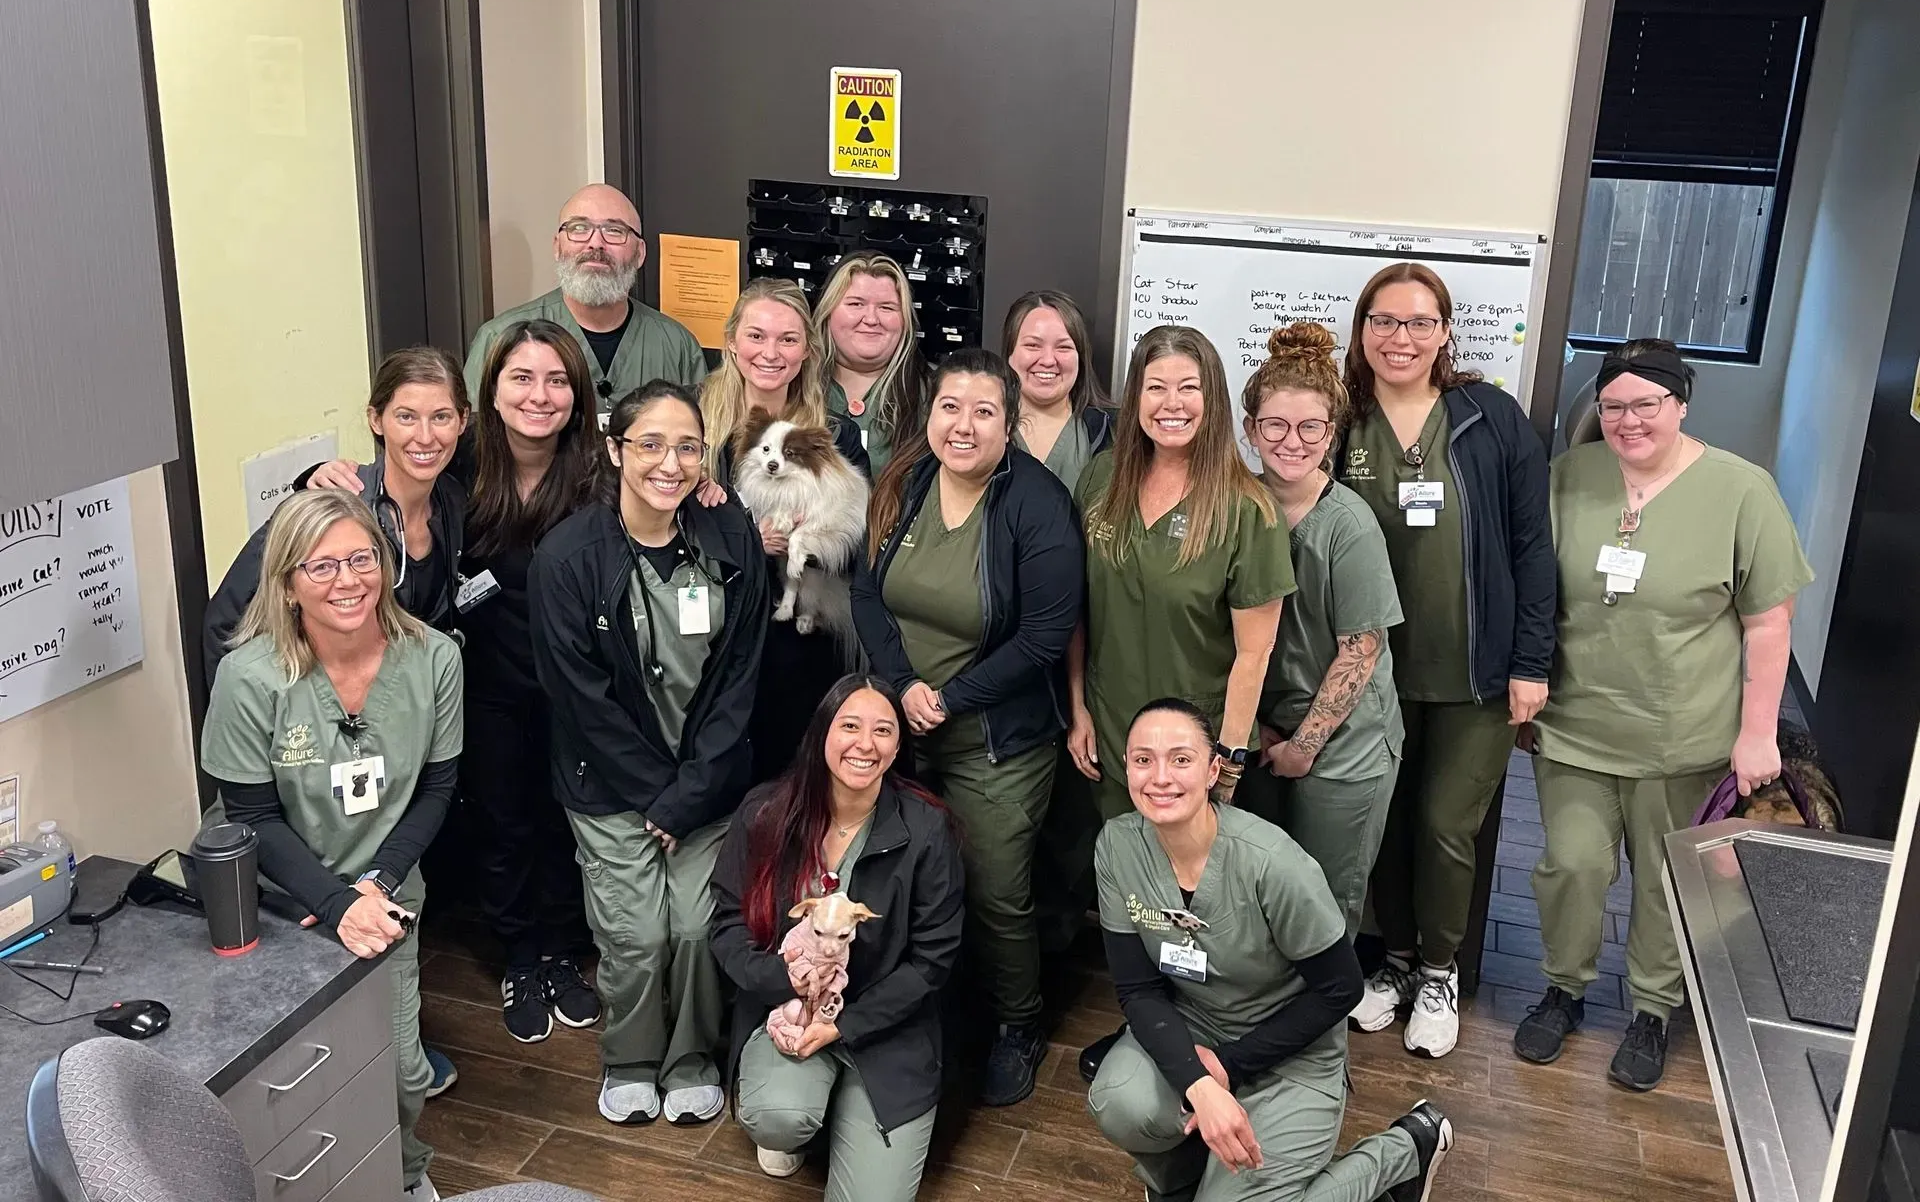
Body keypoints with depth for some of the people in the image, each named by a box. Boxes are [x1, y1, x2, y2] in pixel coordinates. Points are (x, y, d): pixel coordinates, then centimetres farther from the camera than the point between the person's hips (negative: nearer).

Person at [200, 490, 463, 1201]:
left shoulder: (432, 658, -13)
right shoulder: (252, 676, -20)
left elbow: (436, 788, -2)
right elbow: (253, 817, -13)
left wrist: (378, 882, -13)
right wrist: (336, 902, -22)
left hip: (389, 894, 2)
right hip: (287, 902, -2)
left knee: (402, 1069, 4)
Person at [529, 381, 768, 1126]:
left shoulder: (732, 542, -7)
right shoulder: (567, 556, -15)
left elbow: (738, 680, -4)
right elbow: (582, 698, -11)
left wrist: (686, 796, -9)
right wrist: (653, 795, -10)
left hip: (708, 780, 2)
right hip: (611, 785, -2)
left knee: (699, 926, -1)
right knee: (636, 934, -3)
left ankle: (691, 1061, 27)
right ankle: (630, 1063, 27)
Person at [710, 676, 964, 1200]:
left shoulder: (926, 829, -12)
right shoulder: (766, 813, -7)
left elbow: (933, 957, -8)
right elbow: (728, 924, -2)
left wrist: (843, 1026, -13)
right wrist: (787, 981, -21)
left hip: (884, 1026, 0)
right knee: (777, 1116, -31)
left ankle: (842, 1108, 23)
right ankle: (790, 1130, 10)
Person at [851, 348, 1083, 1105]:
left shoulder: (1038, 505, -18)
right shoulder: (902, 482, -2)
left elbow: (1045, 638, -18)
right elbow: (868, 591, 1)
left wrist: (949, 698, -16)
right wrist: (904, 685, -14)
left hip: (998, 743, -4)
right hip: (900, 724, 5)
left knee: (997, 898, 5)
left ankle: (1017, 1031, 31)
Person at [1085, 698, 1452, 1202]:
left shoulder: (1271, 862, -28)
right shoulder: (1118, 845, -16)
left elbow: (1340, 988, -15)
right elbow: (1138, 988, -12)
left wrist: (1229, 1066, -15)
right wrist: (1199, 1085, -28)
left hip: (1288, 1046, -2)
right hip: (1183, 1030, 3)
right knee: (1121, 1107, -28)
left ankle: (1408, 1146, 12)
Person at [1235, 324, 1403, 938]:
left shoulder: (1350, 525, -17)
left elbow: (1361, 649, -14)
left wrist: (1304, 745, -10)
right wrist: (1253, 725, -2)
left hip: (1341, 748, -4)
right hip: (1260, 737, 4)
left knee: (1326, 906, 9)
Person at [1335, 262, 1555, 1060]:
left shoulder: (1493, 420, -6)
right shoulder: (1338, 425, -3)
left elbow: (1531, 545, -4)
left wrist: (1531, 663, -6)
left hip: (1475, 674, -2)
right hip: (1374, 672, 2)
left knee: (1446, 828, 5)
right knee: (1385, 822, 14)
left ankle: (1440, 972, 28)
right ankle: (1397, 958, 36)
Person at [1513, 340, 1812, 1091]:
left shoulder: (1741, 491, -10)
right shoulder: (1568, 477, -1)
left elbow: (1768, 620, -6)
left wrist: (1757, 732, -7)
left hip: (1682, 741, -2)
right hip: (1574, 727, 2)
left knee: (1668, 882, 11)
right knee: (1573, 865, 3)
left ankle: (1653, 1010, 32)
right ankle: (1564, 989, 28)